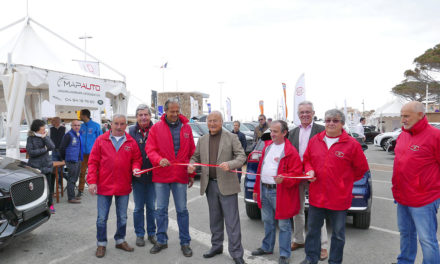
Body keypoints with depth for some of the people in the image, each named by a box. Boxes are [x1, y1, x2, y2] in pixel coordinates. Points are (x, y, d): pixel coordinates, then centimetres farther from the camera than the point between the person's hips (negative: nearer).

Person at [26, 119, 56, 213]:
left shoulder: (45, 136, 9)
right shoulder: (31, 138, 0)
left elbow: (52, 147, -6)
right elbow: (30, 152, -10)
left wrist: (44, 137, -11)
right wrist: (44, 150, -9)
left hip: (46, 165, 3)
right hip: (35, 166, -3)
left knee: (49, 186, 4)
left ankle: (50, 205, 16)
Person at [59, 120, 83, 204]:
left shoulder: (79, 135, 13)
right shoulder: (68, 135, -12)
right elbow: (62, 148, -12)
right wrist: (64, 158, -3)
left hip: (78, 160, 8)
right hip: (71, 161, -8)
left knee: (74, 179, 16)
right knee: (71, 179, -4)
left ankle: (72, 196, 26)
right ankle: (71, 198, 2)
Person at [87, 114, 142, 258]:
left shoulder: (131, 142, 2)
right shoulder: (101, 140, -2)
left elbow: (137, 159, 8)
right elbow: (93, 162, -2)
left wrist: (136, 168, -14)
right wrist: (92, 181, -9)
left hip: (123, 187, 2)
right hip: (104, 186, -1)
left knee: (122, 217, 15)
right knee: (102, 218, 8)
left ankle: (120, 240, 34)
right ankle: (101, 243, 26)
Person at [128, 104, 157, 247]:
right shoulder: (131, 131, -1)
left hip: (153, 175, 0)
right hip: (137, 176, 0)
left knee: (151, 207, 13)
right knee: (138, 207, 11)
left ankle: (152, 233, 28)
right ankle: (139, 234, 26)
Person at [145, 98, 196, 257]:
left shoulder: (186, 128, 5)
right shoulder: (156, 128, 1)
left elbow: (191, 152, 7)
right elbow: (150, 149, -3)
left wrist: (192, 174, 7)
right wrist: (159, 160, -24)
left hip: (180, 176, 0)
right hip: (161, 176, 0)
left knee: (182, 210, 8)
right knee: (161, 209, 11)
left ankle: (185, 242, 21)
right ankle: (161, 241, 27)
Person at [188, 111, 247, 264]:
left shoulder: (231, 138, -1)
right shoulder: (202, 140, 11)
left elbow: (242, 156, -6)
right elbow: (195, 157, 16)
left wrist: (230, 164, -25)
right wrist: (191, 165, -6)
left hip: (226, 185, -4)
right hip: (210, 185, 4)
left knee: (232, 220, -1)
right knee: (215, 219, 17)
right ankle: (216, 246, 32)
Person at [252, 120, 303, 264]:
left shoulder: (291, 151, -11)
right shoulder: (267, 146, 11)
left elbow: (296, 174, -13)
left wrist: (283, 179, -32)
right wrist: (256, 189, 17)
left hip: (280, 192, -7)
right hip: (264, 190, 7)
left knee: (283, 225, 4)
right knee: (268, 221, 20)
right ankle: (267, 247, 37)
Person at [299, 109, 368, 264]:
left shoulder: (352, 144, -7)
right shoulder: (315, 140, 3)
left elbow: (362, 168, 1)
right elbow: (307, 160, 15)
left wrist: (345, 180, 3)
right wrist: (309, 170, -4)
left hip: (339, 198, -3)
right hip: (316, 196, 3)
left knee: (338, 234, 13)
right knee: (312, 229, 16)